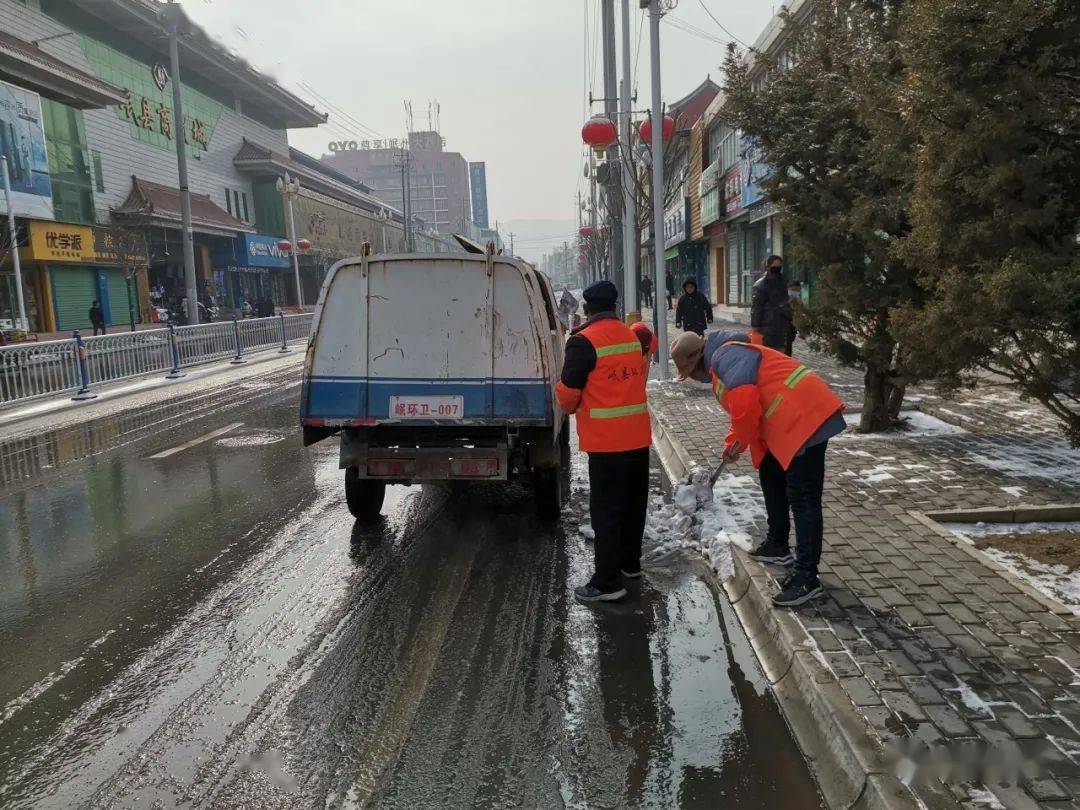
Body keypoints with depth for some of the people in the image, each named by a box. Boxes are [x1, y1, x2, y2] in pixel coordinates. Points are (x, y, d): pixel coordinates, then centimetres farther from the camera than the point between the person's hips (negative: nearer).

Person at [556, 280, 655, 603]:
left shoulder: (584, 342, -13)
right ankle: (630, 563, 34)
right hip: (639, 435, 7)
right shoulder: (635, 337, 9)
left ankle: (607, 582, 2)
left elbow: (568, 391, -10)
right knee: (634, 503, 18)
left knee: (606, 510, -1)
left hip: (606, 440, -7)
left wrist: (569, 407, 10)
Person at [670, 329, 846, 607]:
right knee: (771, 477, 24)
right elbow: (743, 408, 32)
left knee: (803, 498, -10)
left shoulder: (726, 356, -14)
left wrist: (739, 440, -9)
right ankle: (777, 545, 38)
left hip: (805, 418, -11)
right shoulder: (720, 365, 20)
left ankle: (806, 577, -6)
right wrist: (732, 444, 29)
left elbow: (745, 402, -25)